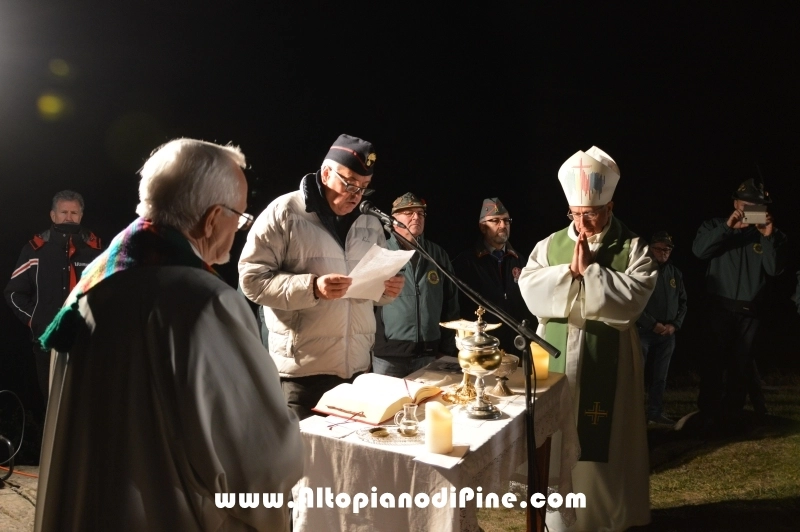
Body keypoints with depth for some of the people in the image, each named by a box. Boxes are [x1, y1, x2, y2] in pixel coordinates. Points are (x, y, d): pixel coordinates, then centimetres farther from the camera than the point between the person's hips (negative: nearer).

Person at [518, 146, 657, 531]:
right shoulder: (550, 245, 7)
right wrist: (570, 271, -15)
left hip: (607, 365, -2)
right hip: (555, 362, 3)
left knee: (601, 445, 6)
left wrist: (589, 270, -16)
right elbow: (530, 290, -6)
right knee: (554, 444, 10)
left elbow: (631, 299, -16)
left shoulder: (633, 249, -1)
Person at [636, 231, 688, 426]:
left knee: (660, 376, 10)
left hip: (668, 333, 5)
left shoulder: (675, 273, 11)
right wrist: (653, 324, -12)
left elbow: (683, 303, 15)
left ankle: (655, 412, 19)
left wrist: (675, 325, 0)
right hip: (644, 330, -5)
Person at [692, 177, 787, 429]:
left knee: (741, 365, 7)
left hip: (749, 311, 2)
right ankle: (708, 415, 4)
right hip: (721, 308, -2)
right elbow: (699, 250, -13)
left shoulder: (768, 234, 9)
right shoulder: (715, 225, 6)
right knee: (713, 361, -2)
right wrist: (727, 227, -21)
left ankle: (732, 416, 16)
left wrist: (769, 237, -17)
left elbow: (774, 269, -5)